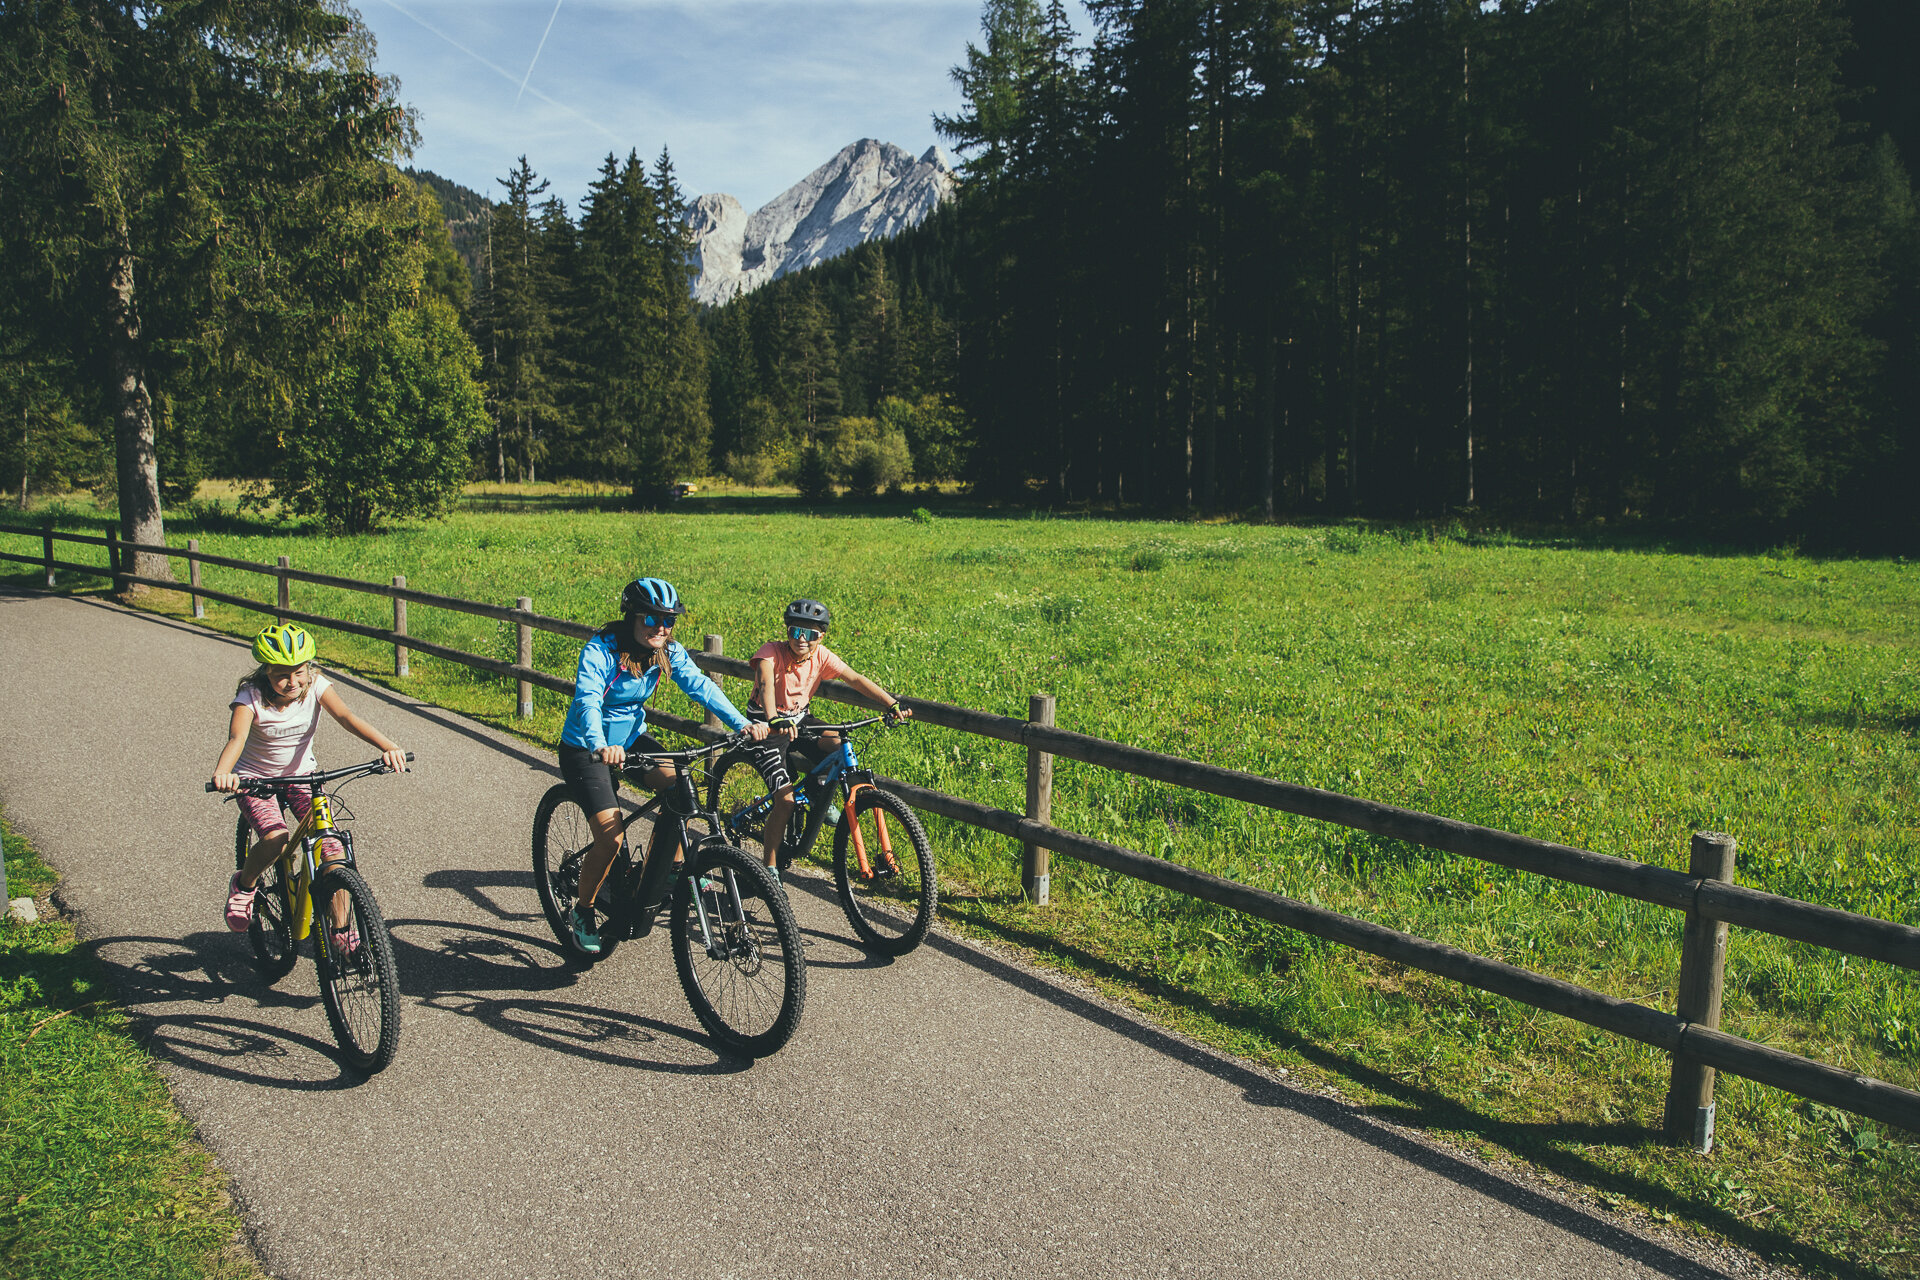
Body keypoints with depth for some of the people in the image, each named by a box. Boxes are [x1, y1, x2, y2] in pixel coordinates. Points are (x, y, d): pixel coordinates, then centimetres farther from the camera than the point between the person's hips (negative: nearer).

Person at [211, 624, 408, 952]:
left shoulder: (316, 685, -16)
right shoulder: (251, 697, -21)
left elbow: (346, 717, -31)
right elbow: (236, 739, -38)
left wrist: (388, 747, -48)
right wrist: (222, 772, -61)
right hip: (256, 779, -2)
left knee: (332, 848, -14)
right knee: (276, 840, -30)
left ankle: (341, 931, -1)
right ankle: (244, 883, 4)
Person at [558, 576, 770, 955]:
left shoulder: (668, 651, -9)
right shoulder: (600, 650, -25)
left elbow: (700, 686, -18)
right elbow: (587, 700, -39)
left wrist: (742, 723, -34)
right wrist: (601, 746, -59)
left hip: (631, 738, 5)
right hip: (585, 748, -5)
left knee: (678, 788, -21)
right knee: (610, 837, -18)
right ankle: (582, 914, 6)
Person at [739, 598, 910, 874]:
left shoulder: (821, 656, -9)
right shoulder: (771, 651, -24)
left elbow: (856, 679, -11)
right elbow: (766, 683, -42)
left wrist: (893, 705, -22)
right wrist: (774, 720, -61)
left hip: (798, 719, 5)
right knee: (786, 799, -18)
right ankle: (770, 869, -4)